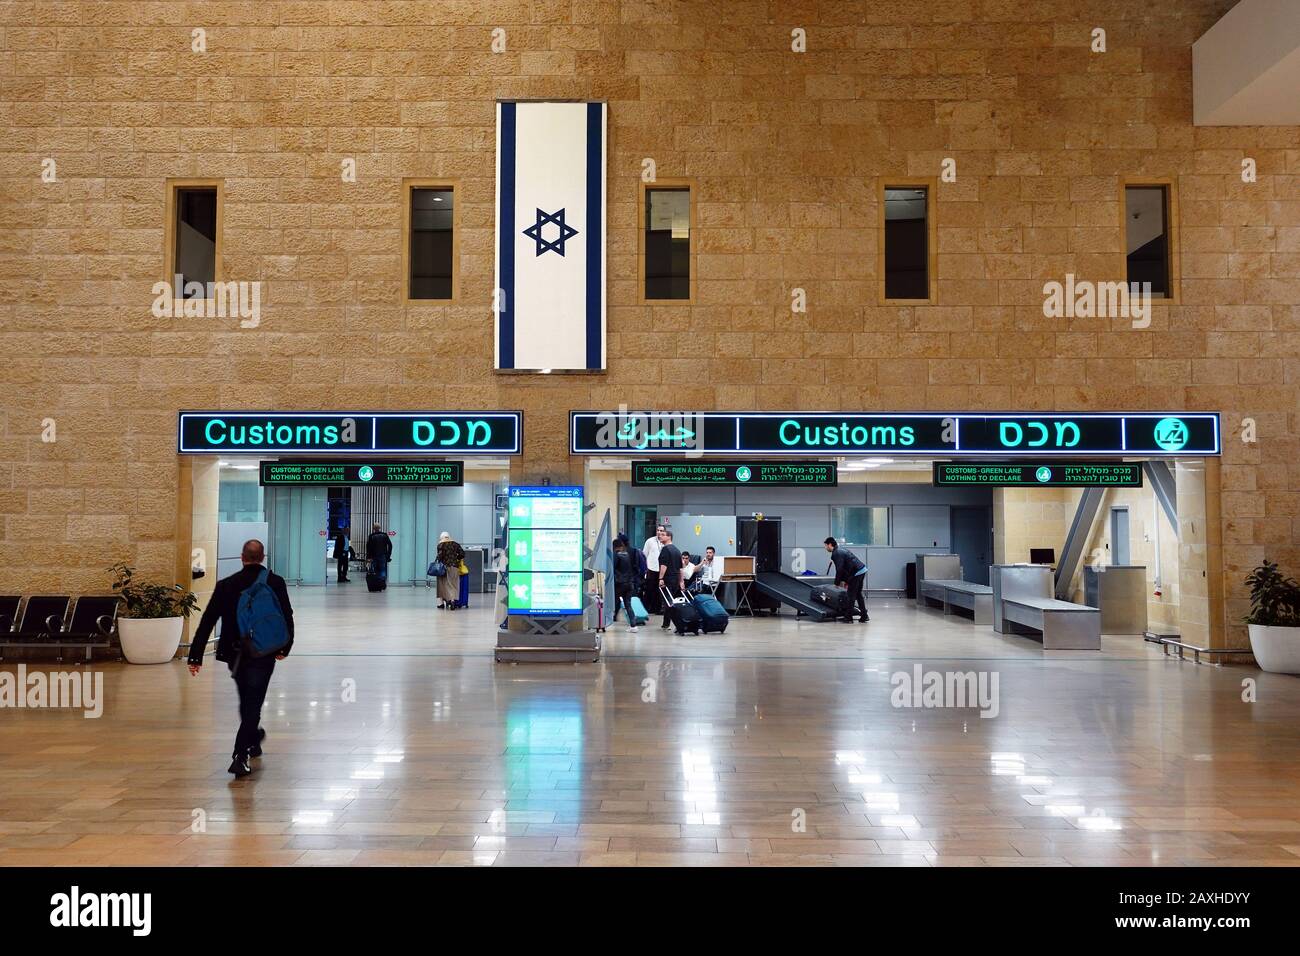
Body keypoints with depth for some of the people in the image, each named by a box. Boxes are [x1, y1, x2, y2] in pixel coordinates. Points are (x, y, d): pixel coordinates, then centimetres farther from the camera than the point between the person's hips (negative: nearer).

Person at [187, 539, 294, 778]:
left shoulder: (225, 585, 0)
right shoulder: (275, 583, -5)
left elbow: (207, 622, -2)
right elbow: (287, 617, -5)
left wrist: (195, 656, 0)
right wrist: (285, 647, 8)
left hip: (235, 654, 3)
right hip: (263, 654, -3)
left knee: (246, 700, 25)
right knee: (253, 703, 0)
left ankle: (253, 737, 45)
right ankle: (240, 756, -7)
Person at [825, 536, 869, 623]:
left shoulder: (836, 553, -11)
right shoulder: (841, 550, 20)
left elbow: (839, 569, -14)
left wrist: (837, 583, -3)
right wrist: (844, 580, 21)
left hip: (856, 573, -10)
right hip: (863, 570, 10)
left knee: (851, 596, -2)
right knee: (858, 594, 17)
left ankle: (848, 618, 3)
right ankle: (864, 617, 21)